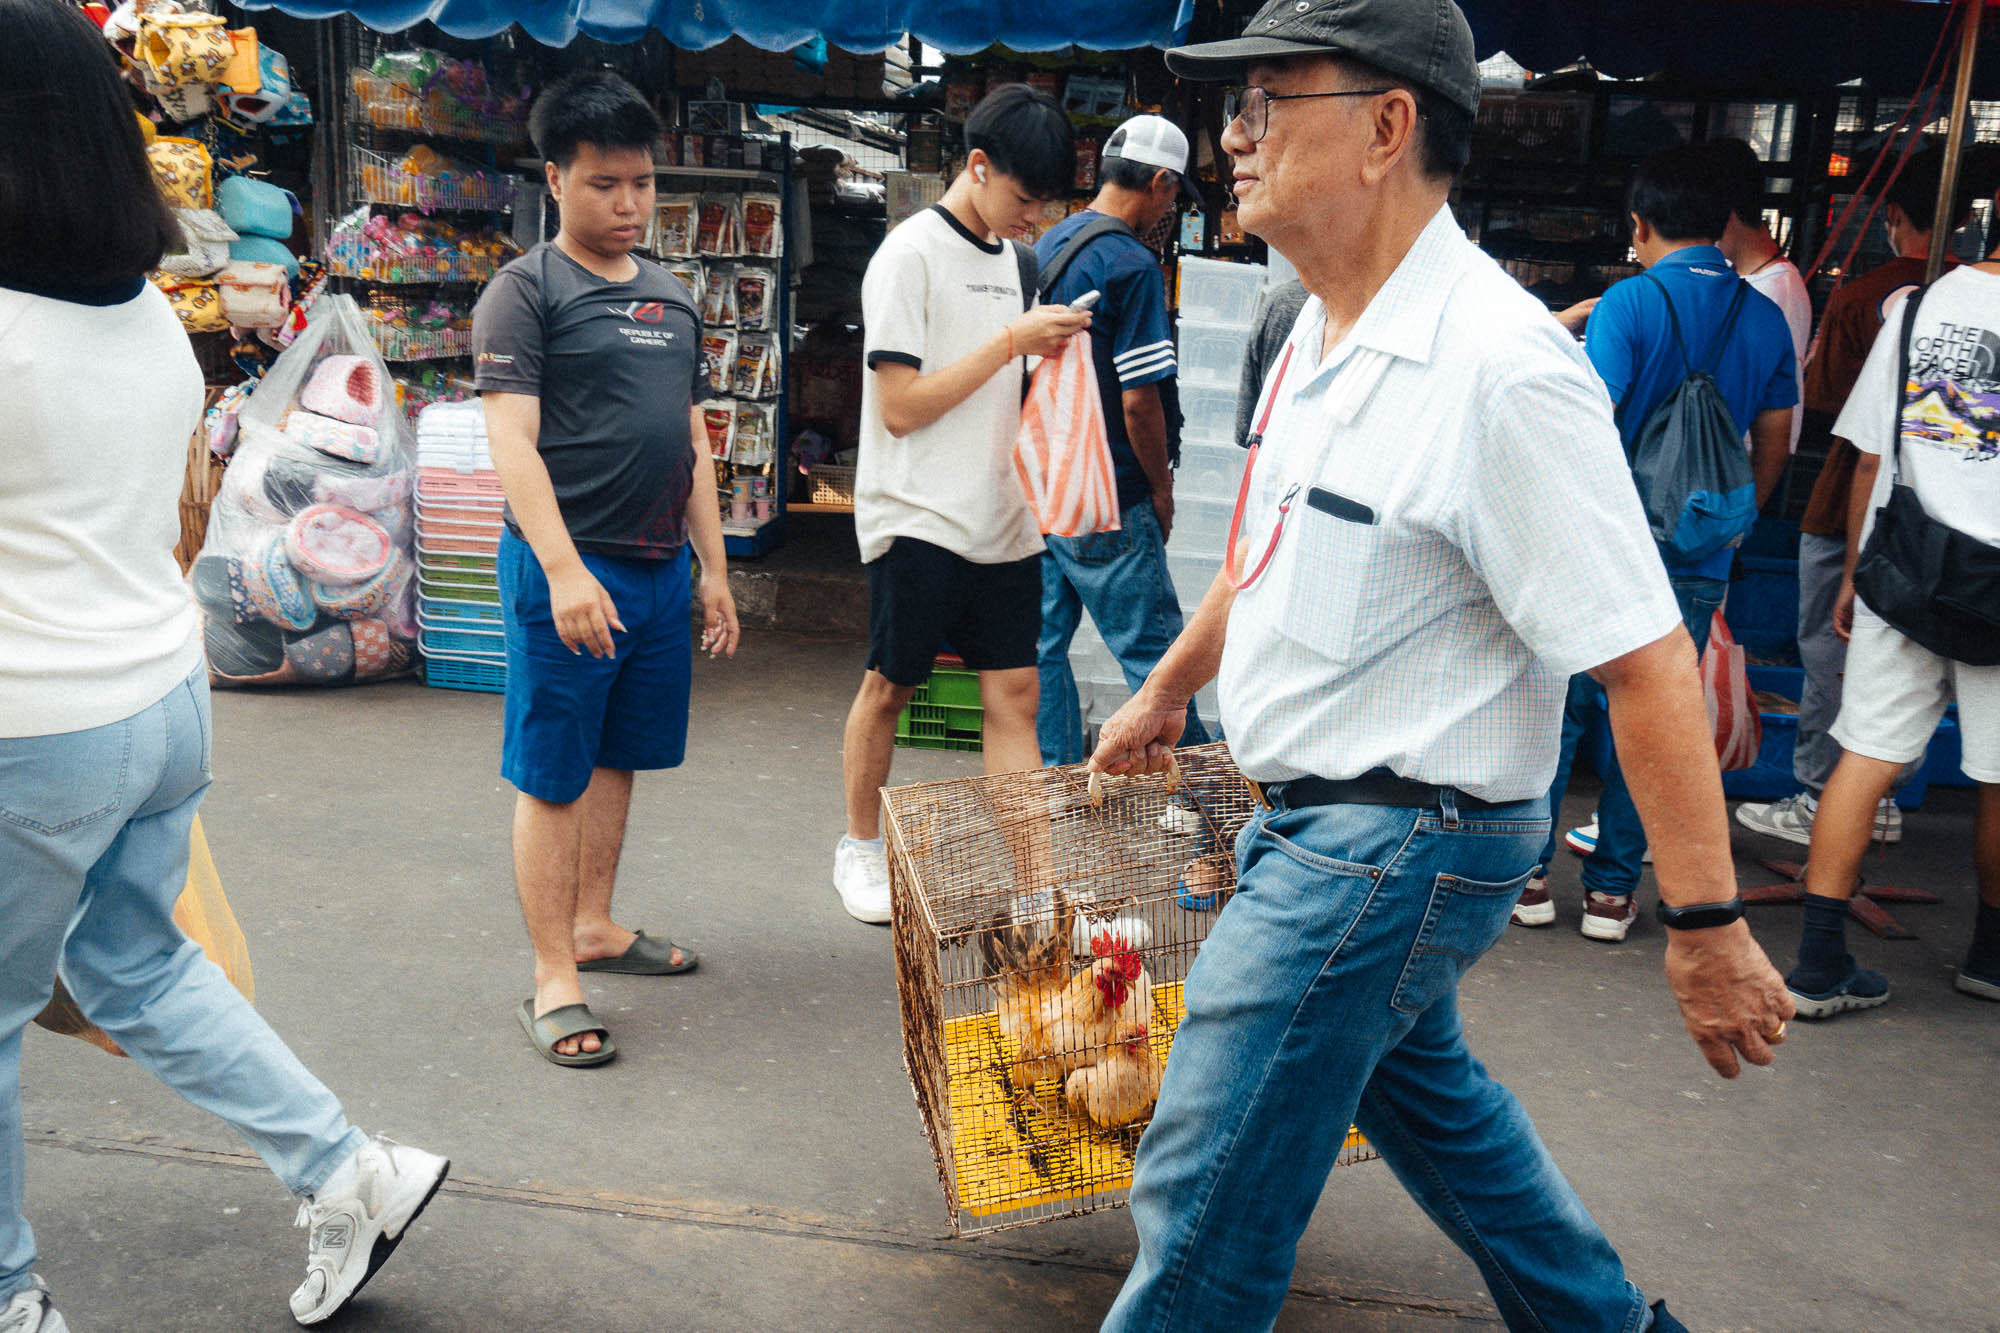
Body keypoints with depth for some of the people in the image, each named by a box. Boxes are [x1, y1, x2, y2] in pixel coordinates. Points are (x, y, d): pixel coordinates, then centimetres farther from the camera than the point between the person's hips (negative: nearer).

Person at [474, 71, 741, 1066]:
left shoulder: (672, 299, 16)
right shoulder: (526, 290, -4)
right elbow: (511, 440, -13)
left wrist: (713, 566, 16)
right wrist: (565, 570, -23)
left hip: (660, 568, 7)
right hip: (567, 570, -6)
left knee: (617, 760, 15)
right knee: (553, 777, 0)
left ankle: (593, 926, 30)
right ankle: (554, 981, 8)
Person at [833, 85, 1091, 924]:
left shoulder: (1013, 258, 14)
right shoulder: (911, 253, -9)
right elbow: (901, 406, -15)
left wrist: (1049, 351, 4)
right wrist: (1012, 341, -15)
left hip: (1002, 517, 6)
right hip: (918, 516, -6)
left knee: (1014, 694, 2)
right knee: (889, 688, 7)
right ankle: (860, 849, 25)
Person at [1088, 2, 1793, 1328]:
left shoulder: (1500, 368, -24)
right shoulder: (1324, 335, 5)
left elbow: (1646, 660, -23)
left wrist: (1708, 926, -19)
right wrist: (1167, 689, 32)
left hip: (1394, 845, -10)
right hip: (1318, 820, 10)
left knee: (1206, 1198, 1)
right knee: (1421, 1092, 28)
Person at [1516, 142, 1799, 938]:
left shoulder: (1631, 301, -8)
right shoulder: (1765, 319, 7)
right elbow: (1775, 446, 13)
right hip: (1700, 560, 4)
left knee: (1559, 710, 8)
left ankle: (1529, 874, 11)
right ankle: (1611, 891, 15)